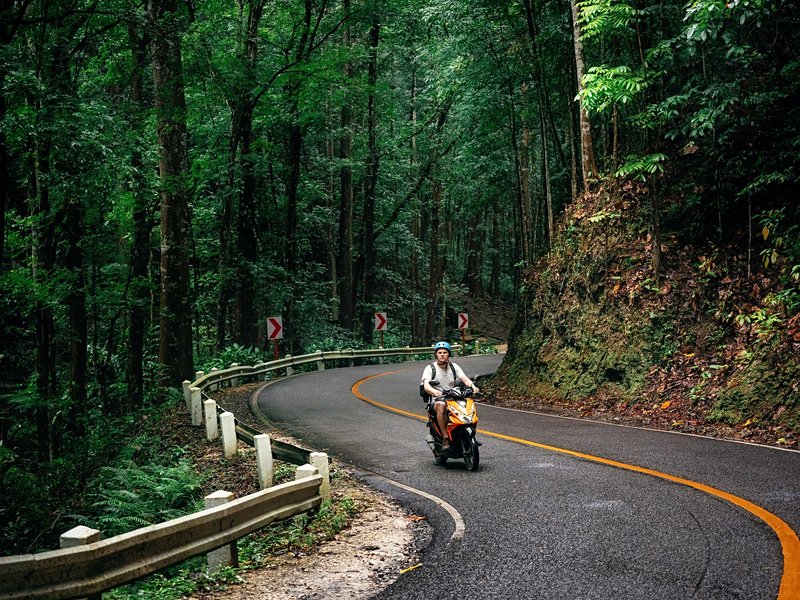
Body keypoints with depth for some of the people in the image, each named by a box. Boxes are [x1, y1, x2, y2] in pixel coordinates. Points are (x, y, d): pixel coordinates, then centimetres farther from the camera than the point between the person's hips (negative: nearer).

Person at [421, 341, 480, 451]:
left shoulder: (454, 367, 12)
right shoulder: (430, 368, -2)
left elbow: (464, 378, -2)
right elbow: (426, 386, -17)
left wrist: (473, 386, -25)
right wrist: (435, 392, -40)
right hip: (436, 401, -4)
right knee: (441, 406, -39)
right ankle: (445, 438, -35)